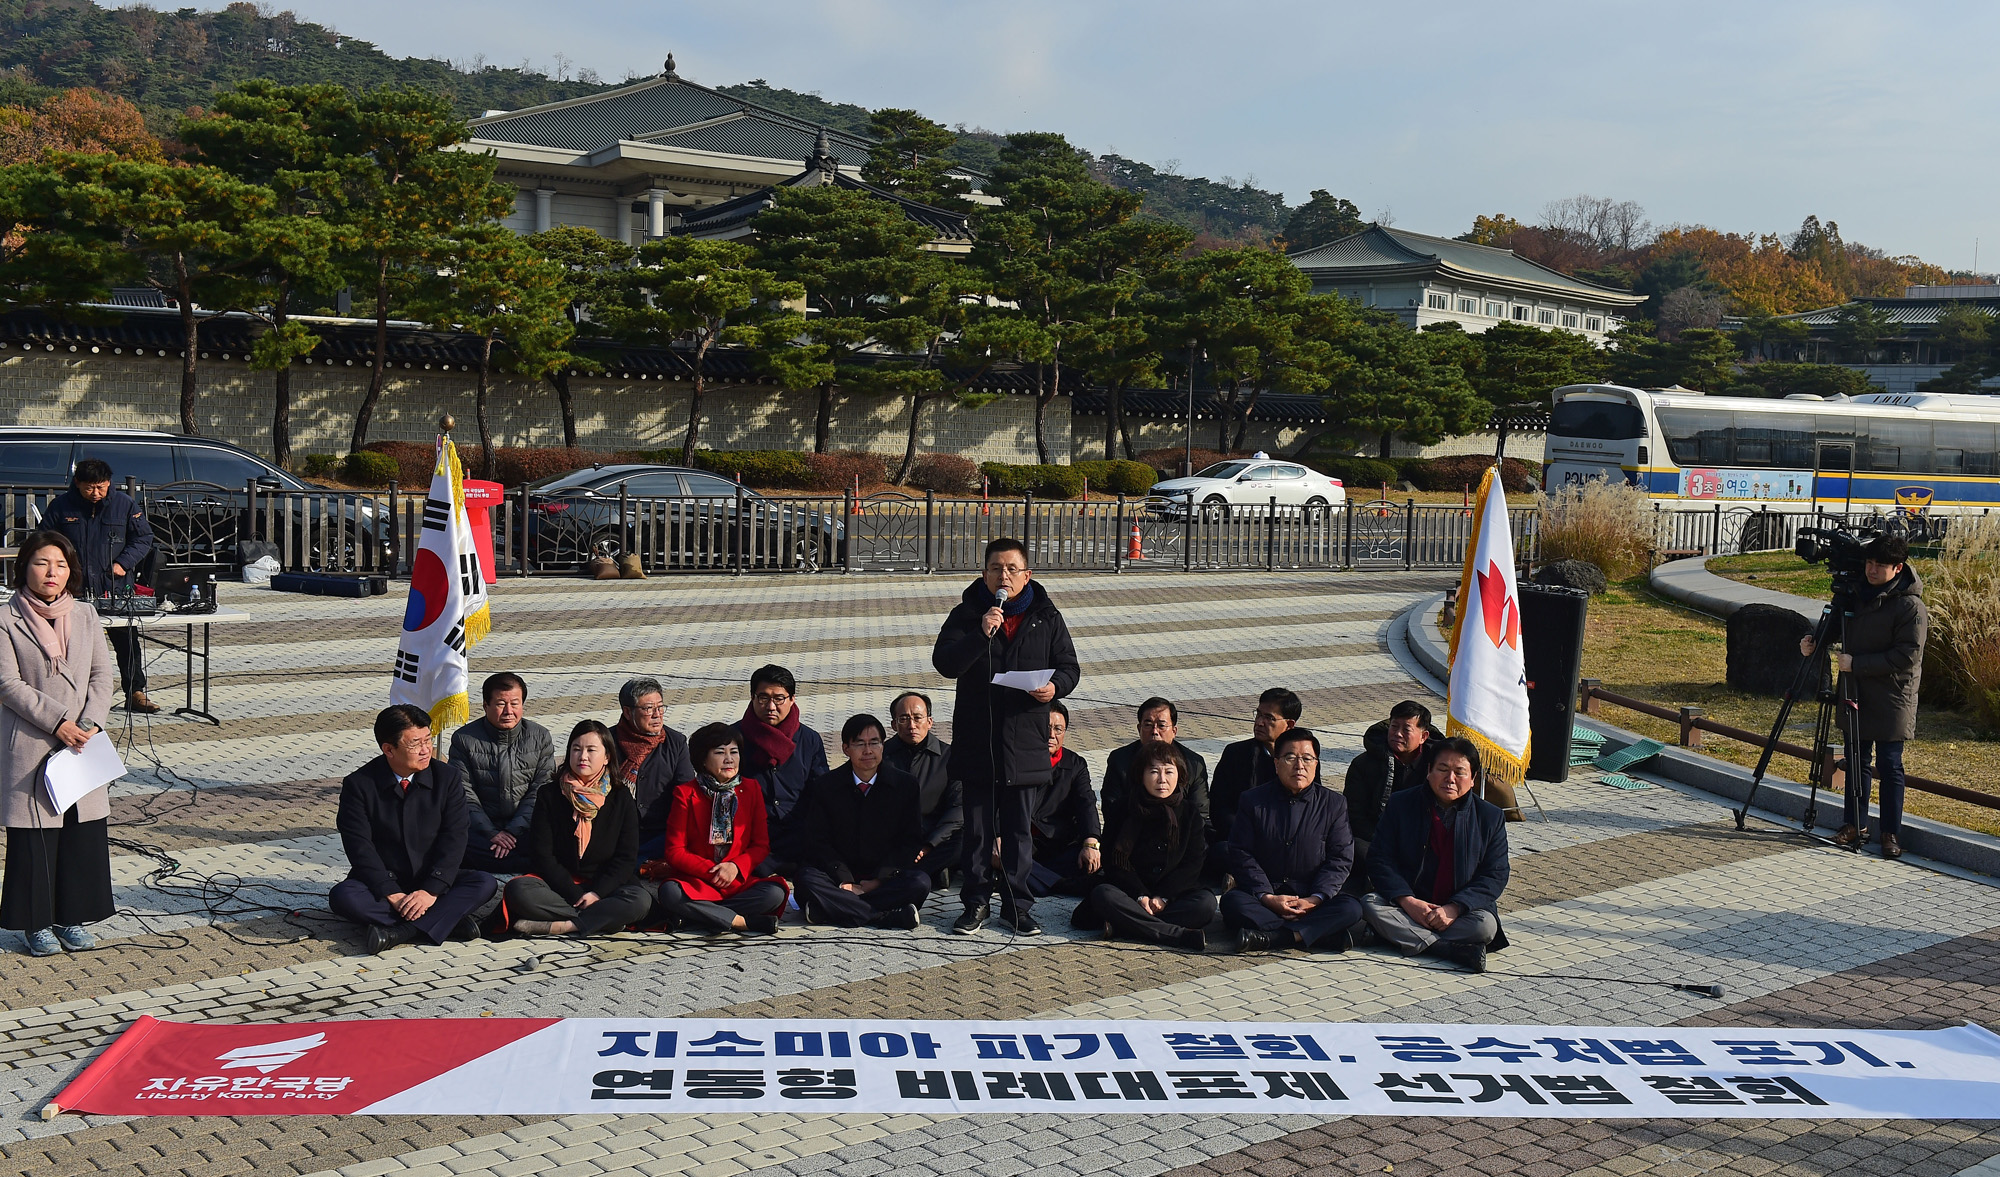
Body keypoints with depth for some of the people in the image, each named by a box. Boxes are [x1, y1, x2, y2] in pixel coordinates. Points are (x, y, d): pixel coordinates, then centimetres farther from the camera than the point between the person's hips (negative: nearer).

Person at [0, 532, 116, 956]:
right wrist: (57, 722, -16)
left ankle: (73, 918, 17)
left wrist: (89, 723, -10)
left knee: (84, 831, 4)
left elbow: (102, 675, 6)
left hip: (84, 743, 4)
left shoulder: (85, 615, 9)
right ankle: (37, 923, 12)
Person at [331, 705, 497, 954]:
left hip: (433, 883, 1)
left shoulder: (448, 777, -3)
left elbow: (453, 839, -8)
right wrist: (391, 894, -23)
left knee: (484, 884, -24)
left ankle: (402, 931, -34)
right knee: (342, 896, -31)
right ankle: (448, 919, -30)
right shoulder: (358, 784, -7)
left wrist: (431, 890, -21)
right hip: (381, 883, -1)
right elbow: (360, 848, -12)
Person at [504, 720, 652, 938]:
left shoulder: (622, 797, 5)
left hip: (606, 886, 0)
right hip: (560, 885, 0)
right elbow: (542, 854, -2)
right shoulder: (549, 795, 5)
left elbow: (626, 857, 1)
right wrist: (574, 894, -13)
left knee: (641, 900, -31)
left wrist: (597, 893, -15)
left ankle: (562, 926, -32)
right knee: (518, 890, -30)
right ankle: (606, 919, -27)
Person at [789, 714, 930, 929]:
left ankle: (838, 907, -33)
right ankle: (888, 917, -34)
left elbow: (910, 841, 2)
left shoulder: (905, 784, 5)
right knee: (806, 879, -31)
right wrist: (844, 882, -16)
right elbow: (817, 842, -1)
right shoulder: (824, 786, 4)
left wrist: (880, 879, -12)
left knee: (920, 883, -30)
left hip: (886, 878, 0)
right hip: (839, 877, 0)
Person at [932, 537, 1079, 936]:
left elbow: (1069, 666, 8)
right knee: (977, 827, 7)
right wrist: (981, 634, -25)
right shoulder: (967, 614, -1)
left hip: (1026, 741, 1)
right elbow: (944, 662, -12)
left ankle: (1017, 904, 19)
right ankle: (976, 902, 19)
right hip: (977, 741, -1)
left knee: (1020, 829, 9)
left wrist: (1055, 686, -14)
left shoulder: (1046, 617, 4)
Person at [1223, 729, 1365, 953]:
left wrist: (1314, 899, -15)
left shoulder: (1334, 804, 5)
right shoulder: (1253, 801, 4)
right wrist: (1267, 897, -17)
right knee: (1232, 902, -31)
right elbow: (1242, 855, -2)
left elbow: (1340, 859, 0)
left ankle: (1269, 937, -37)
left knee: (1351, 909, -28)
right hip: (1264, 894, 0)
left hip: (1312, 898, 0)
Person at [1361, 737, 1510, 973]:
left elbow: (1495, 876, -3)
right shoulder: (1401, 805, 3)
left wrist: (1454, 909, -19)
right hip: (1409, 905, 1)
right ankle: (1453, 947, -33)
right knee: (1370, 904, -29)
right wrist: (1407, 901, -19)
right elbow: (1379, 859, -3)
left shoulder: (1491, 817, 2)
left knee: (1486, 925, -31)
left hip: (1460, 911, -1)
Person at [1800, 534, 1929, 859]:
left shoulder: (1911, 606, -14)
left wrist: (1857, 663, -21)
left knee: (1889, 765, -1)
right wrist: (1814, 643, 1)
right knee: (1856, 760, 11)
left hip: (1892, 699, -6)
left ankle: (1891, 833, 8)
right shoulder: (1858, 595, 7)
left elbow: (1907, 656, -19)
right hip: (1856, 692, 6)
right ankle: (1854, 824, 20)